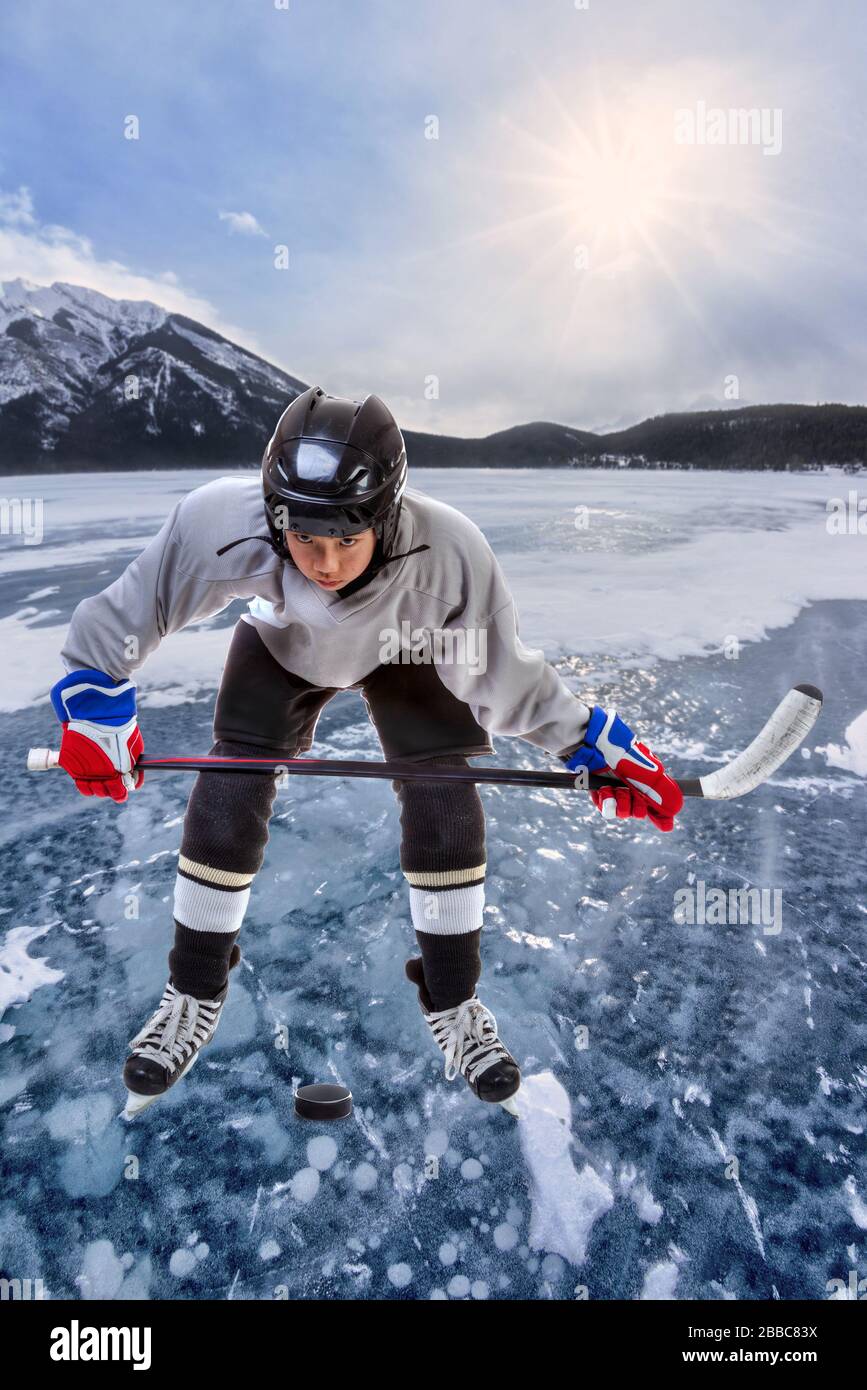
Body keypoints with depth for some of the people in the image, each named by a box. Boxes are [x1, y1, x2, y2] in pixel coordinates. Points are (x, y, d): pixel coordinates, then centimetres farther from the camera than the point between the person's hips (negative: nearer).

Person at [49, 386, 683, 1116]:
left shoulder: (449, 551, -40)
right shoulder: (224, 521, -40)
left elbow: (506, 673, -24)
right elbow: (134, 602, -21)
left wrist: (599, 743, -21)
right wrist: (96, 704, -20)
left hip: (405, 647, 0)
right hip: (282, 643, 1)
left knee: (445, 800, -12)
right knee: (228, 796, -8)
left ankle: (452, 1001, 12)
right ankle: (195, 994, 17)